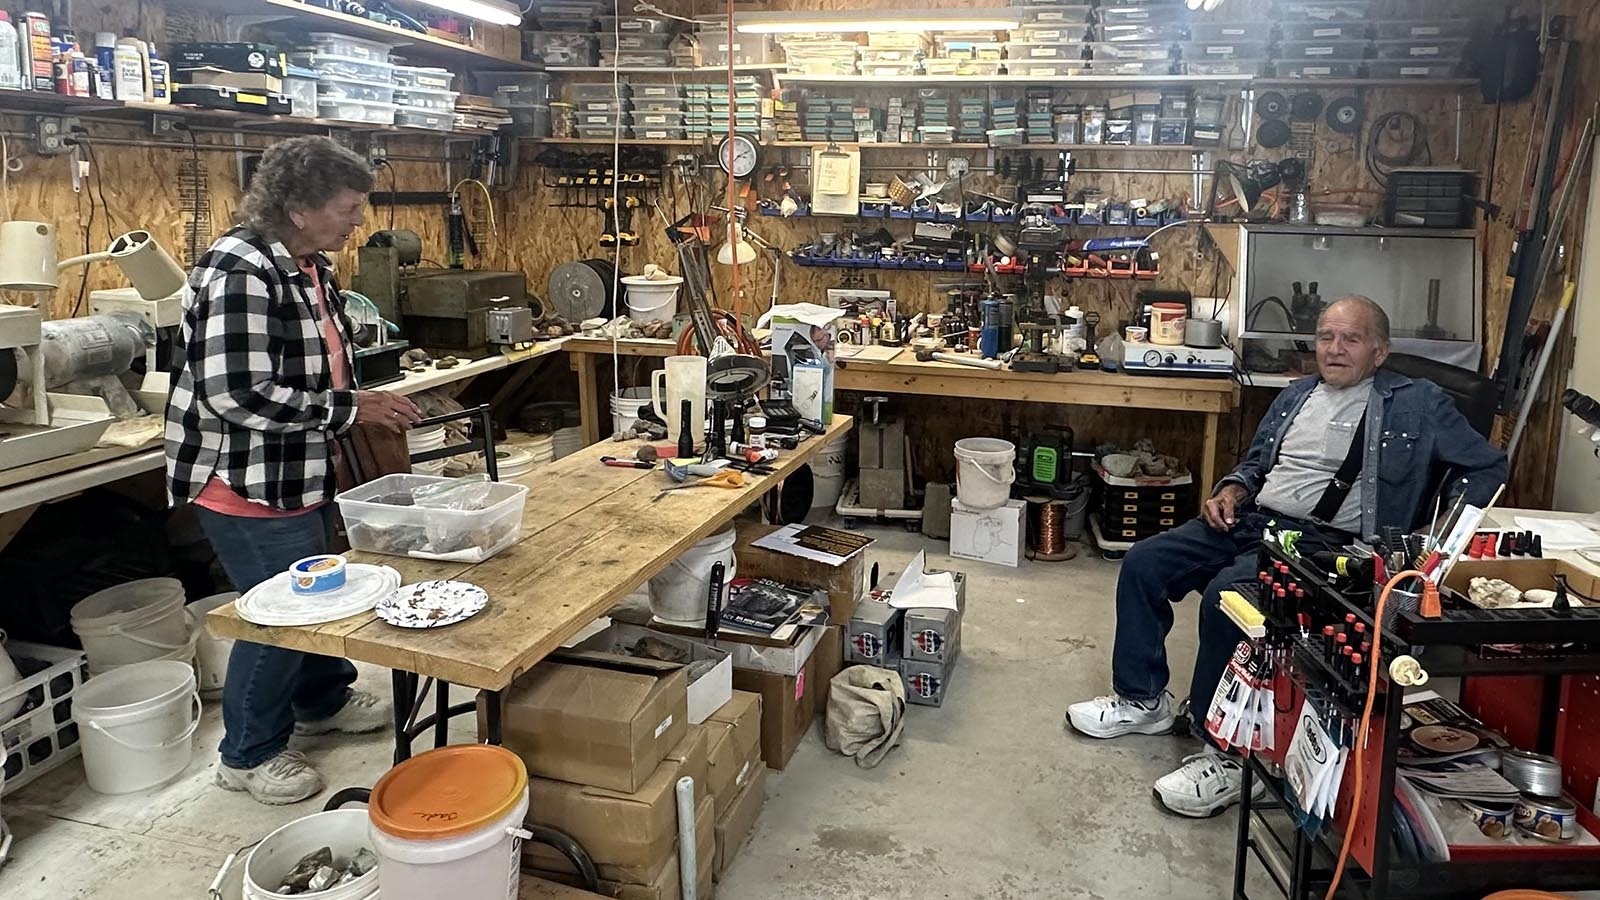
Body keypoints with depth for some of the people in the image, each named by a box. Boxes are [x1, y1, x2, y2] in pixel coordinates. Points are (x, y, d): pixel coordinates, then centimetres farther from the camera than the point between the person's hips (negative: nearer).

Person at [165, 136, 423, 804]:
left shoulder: (310, 267, 7)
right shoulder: (239, 271, -24)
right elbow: (236, 393, -30)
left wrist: (371, 405, 8)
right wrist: (351, 408, -24)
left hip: (303, 475, 10)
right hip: (247, 485, -9)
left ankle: (322, 700, 47)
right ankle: (249, 755, 24)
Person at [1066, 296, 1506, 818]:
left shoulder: (1416, 405, 4)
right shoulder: (1298, 394, 20)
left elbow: (1487, 466, 4)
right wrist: (1231, 490, 6)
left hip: (1323, 542, -7)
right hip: (1251, 520, 7)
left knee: (1225, 594, -32)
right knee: (1143, 563, -7)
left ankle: (1224, 754, -19)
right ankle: (1142, 700, 8)